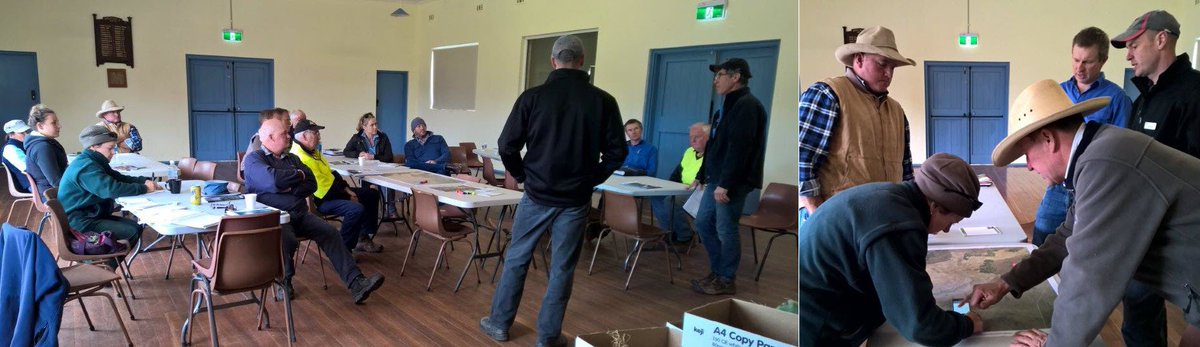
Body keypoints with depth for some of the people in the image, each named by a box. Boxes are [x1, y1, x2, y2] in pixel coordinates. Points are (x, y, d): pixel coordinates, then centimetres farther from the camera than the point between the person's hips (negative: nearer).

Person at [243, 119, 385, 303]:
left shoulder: (292, 158, 21)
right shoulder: (254, 158, 1)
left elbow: (311, 185, 10)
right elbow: (273, 180, -19)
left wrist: (290, 188, -8)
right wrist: (299, 175, -3)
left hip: (299, 214, 6)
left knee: (329, 233, -17)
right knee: (287, 239, -35)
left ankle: (356, 283, -23)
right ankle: (283, 282, -5)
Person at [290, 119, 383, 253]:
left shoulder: (312, 151, 9)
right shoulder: (301, 159, -25)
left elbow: (330, 173, 17)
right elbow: (321, 189, -26)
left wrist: (347, 189, 4)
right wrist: (347, 196, -16)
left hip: (333, 189, 11)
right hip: (320, 199, -11)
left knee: (372, 195, 11)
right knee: (356, 209, -32)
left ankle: (364, 238, 14)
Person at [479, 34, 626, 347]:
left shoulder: (533, 97, -8)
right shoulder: (603, 101, -5)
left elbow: (507, 145, -7)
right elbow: (617, 152, -3)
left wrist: (522, 175, 9)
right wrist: (590, 180, 8)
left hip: (537, 195, 0)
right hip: (576, 200, 0)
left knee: (516, 260, 15)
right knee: (562, 268, 10)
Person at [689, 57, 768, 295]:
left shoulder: (747, 105, -14)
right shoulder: (728, 105, 18)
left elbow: (739, 148, -22)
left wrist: (726, 184, -24)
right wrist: (702, 175, 22)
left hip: (733, 182, -10)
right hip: (717, 180, 10)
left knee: (725, 229, -2)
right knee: (703, 223, 13)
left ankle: (726, 280, 10)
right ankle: (718, 271, 25)